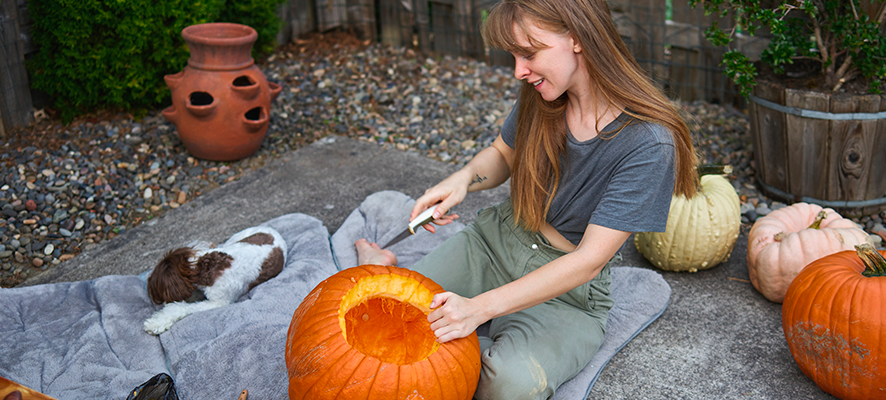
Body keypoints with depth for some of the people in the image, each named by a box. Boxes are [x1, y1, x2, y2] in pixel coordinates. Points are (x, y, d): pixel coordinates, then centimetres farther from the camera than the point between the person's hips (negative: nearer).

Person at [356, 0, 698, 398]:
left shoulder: (648, 144, -24)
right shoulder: (542, 95, -7)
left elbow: (589, 260, -25)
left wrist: (481, 307, -31)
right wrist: (464, 178, -12)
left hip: (569, 291, -4)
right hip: (496, 239, 4)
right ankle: (381, 268, 21)